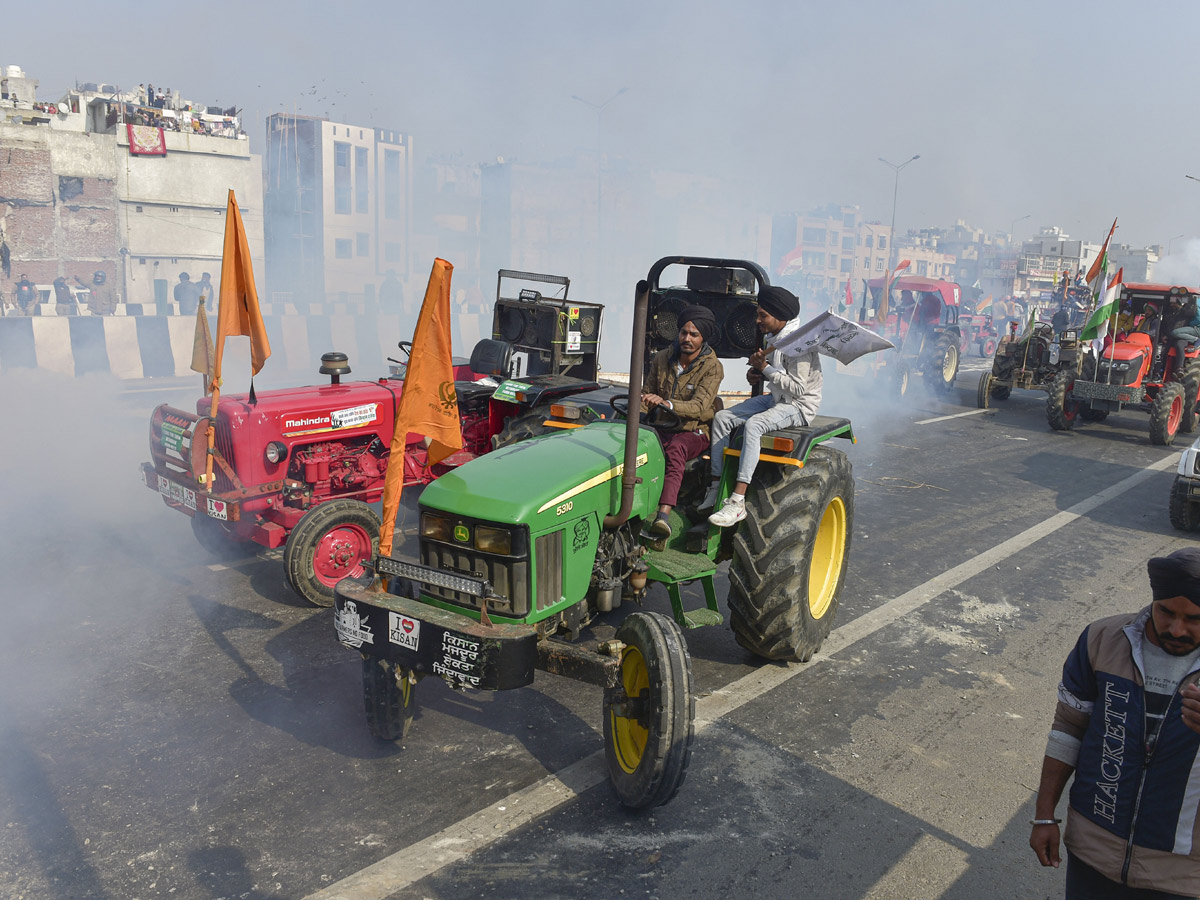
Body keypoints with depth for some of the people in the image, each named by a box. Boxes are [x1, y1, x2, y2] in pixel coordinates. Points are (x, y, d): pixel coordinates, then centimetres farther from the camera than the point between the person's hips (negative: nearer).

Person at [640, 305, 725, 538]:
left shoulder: (712, 367, -7)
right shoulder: (662, 359, 7)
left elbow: (699, 406, -21)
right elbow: (646, 393, 15)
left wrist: (665, 403, -38)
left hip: (693, 432, -4)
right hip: (660, 428, 4)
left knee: (676, 448, -39)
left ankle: (664, 515, -54)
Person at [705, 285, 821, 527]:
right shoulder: (771, 337, 8)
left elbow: (798, 388, -24)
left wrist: (765, 368, -24)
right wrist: (756, 373, 2)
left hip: (800, 406, -9)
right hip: (776, 399, 9)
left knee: (753, 424, -35)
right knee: (722, 418, -7)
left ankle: (737, 503, -39)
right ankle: (716, 488, -9)